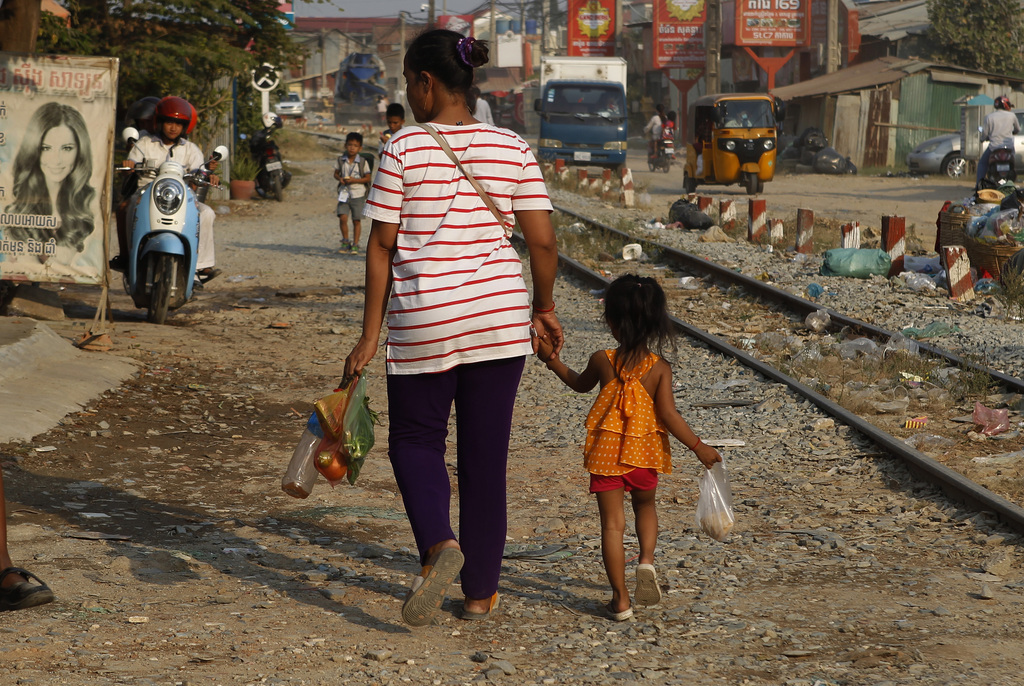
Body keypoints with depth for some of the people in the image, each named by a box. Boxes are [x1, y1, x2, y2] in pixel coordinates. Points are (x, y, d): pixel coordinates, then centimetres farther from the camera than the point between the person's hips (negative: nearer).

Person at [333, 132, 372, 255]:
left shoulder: (362, 162, -5)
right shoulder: (341, 160, 3)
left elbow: (368, 178, -3)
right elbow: (336, 173, 13)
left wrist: (354, 180, -17)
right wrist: (340, 179, -10)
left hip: (358, 194, -2)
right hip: (344, 192, 2)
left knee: (357, 220, 3)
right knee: (342, 217, -10)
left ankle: (355, 244, 13)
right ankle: (345, 242, 9)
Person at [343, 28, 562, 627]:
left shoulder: (404, 150, -6)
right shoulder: (513, 149, 3)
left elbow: (382, 246, -5)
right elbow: (543, 242, 1)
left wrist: (370, 336, -1)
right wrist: (543, 308, 17)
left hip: (423, 322, -3)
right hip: (501, 320, 3)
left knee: (416, 441, 15)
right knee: (486, 455, 11)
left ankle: (439, 544, -12)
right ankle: (481, 591, 17)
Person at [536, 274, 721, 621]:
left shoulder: (602, 361, -7)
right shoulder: (659, 367, -10)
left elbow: (579, 383, 15)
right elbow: (669, 415, -15)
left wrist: (551, 358, 28)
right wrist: (699, 447, -7)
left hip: (606, 452, -1)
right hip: (644, 451, 1)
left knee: (612, 523, 3)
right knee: (645, 505, 28)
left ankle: (620, 600, 0)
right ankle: (646, 560, 2)